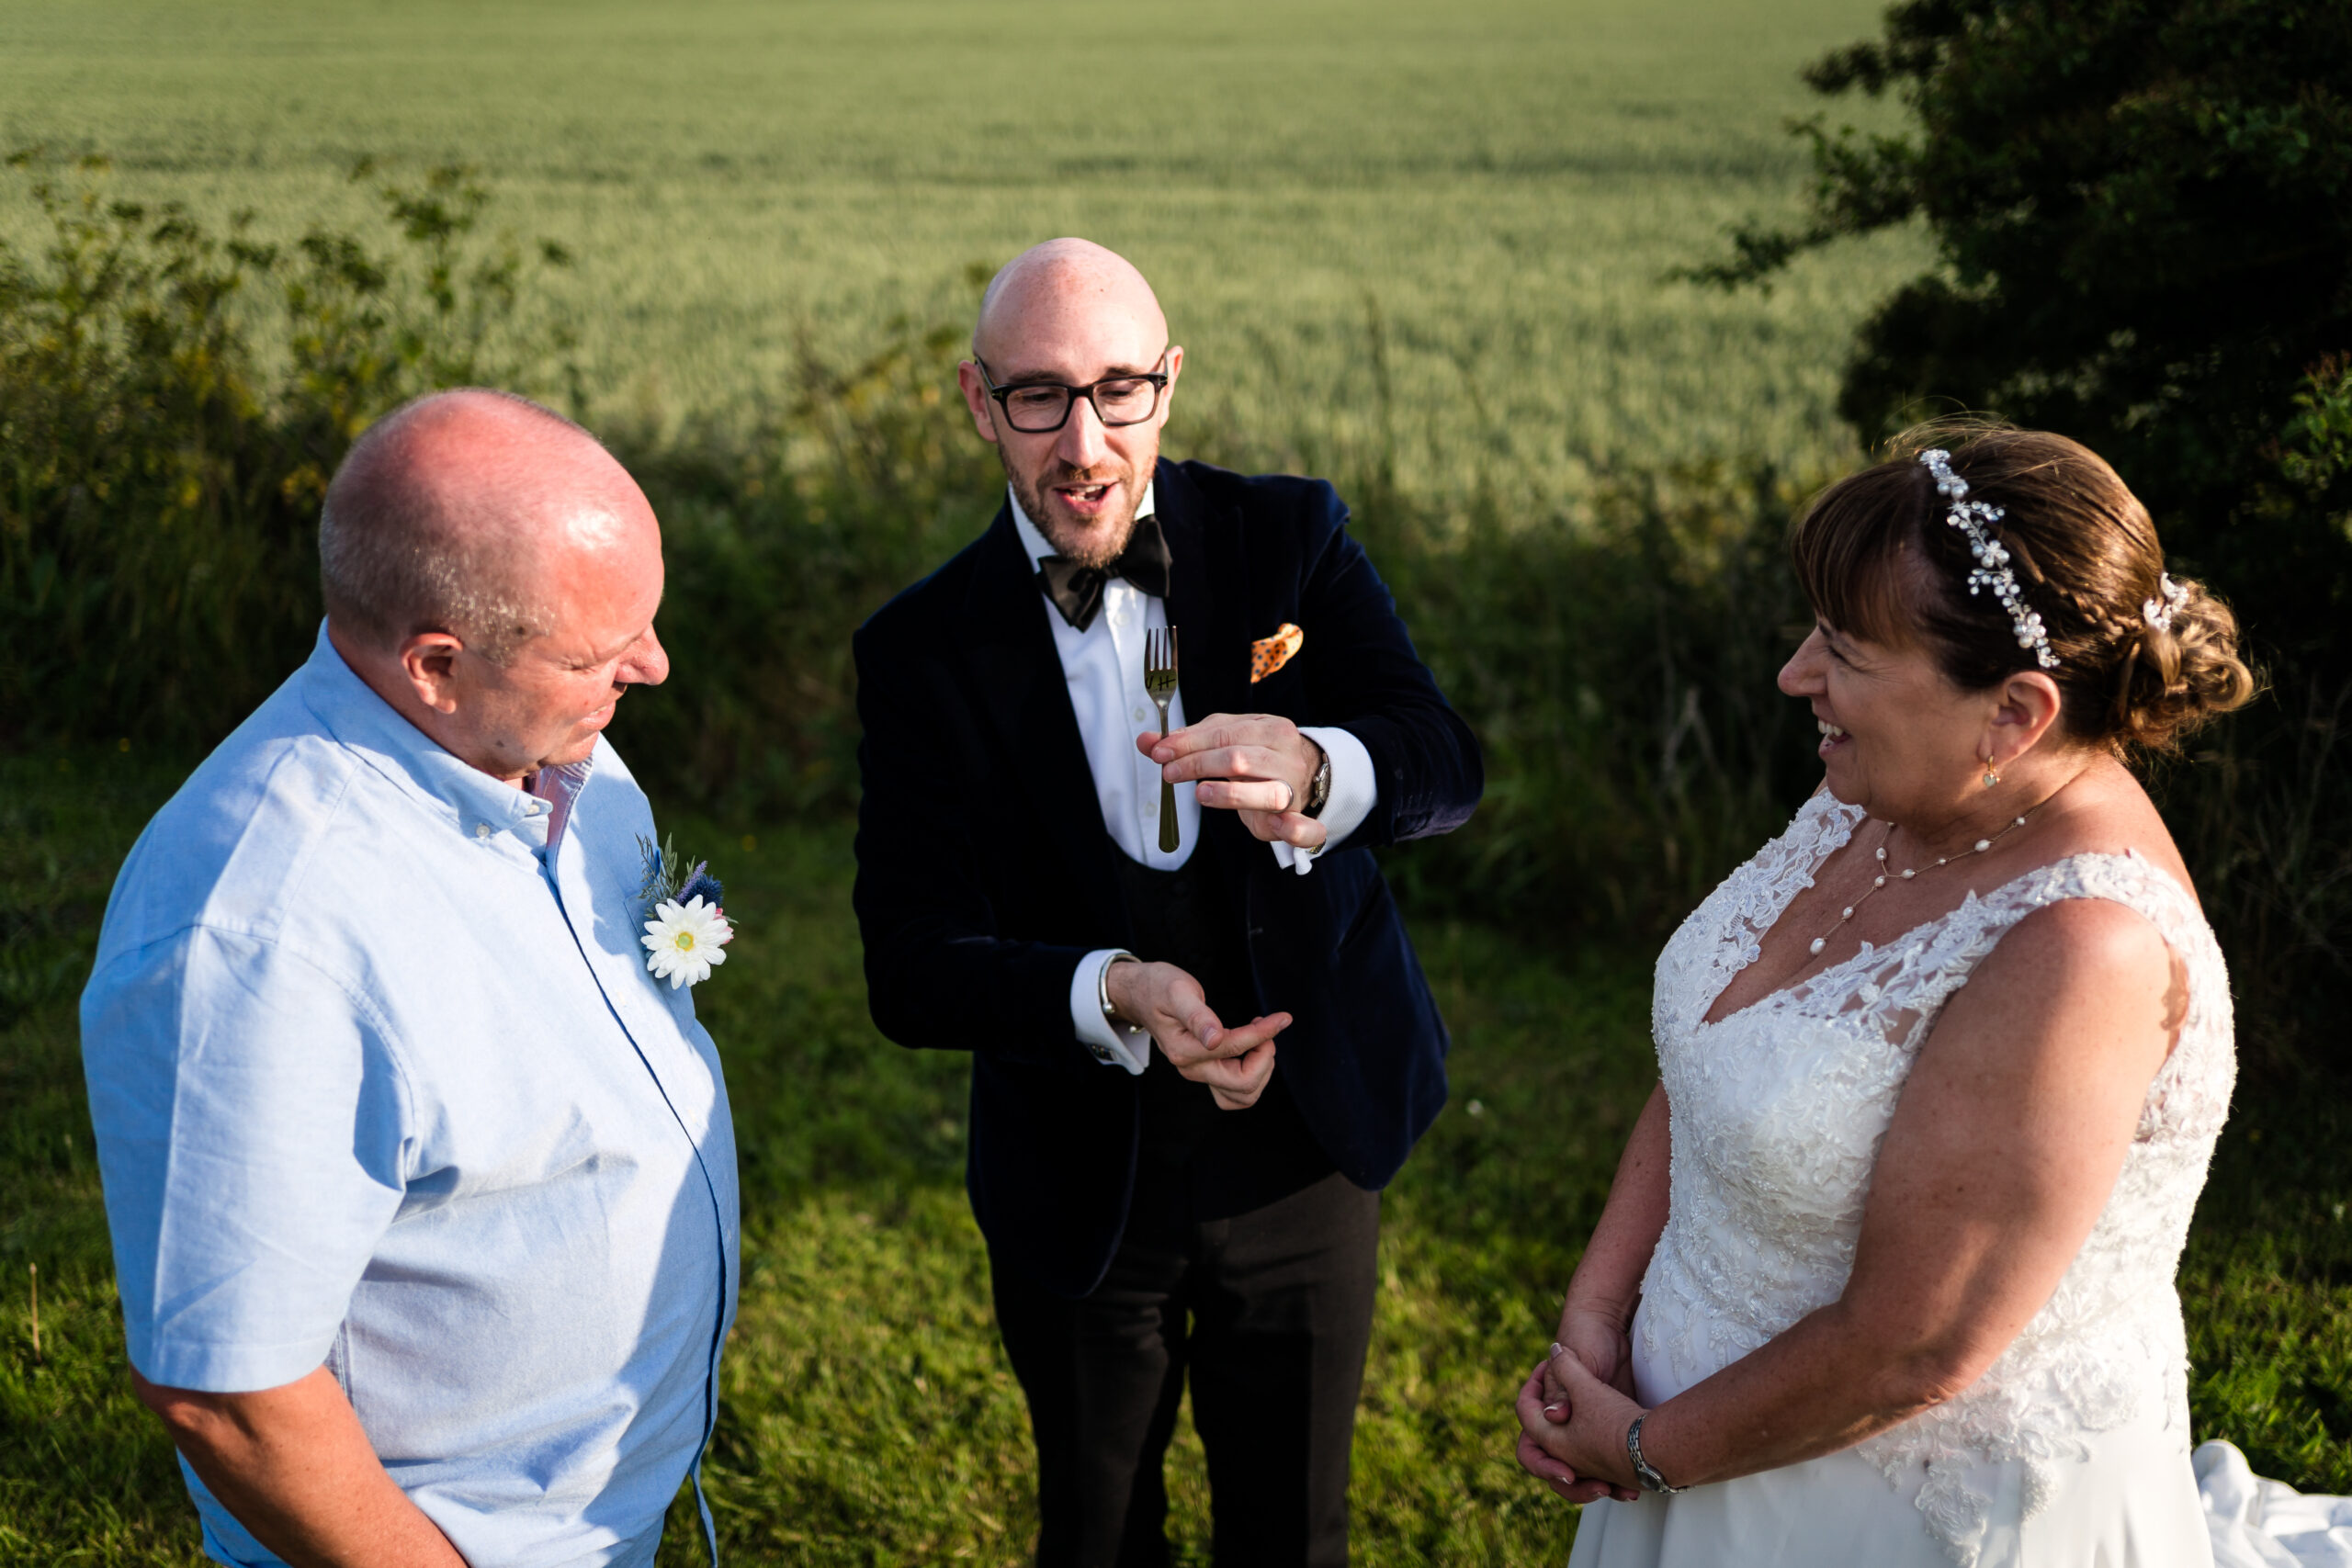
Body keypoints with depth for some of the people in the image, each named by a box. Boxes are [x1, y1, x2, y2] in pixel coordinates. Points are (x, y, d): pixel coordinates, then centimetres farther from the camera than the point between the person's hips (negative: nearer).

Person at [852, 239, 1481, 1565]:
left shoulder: (1290, 537, -8)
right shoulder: (924, 649, -12)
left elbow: (1446, 762, -20)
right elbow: (911, 971, -16)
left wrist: (1316, 770, -43)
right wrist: (1114, 994, -34)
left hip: (1307, 1150, 1)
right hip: (1079, 1192, 0)